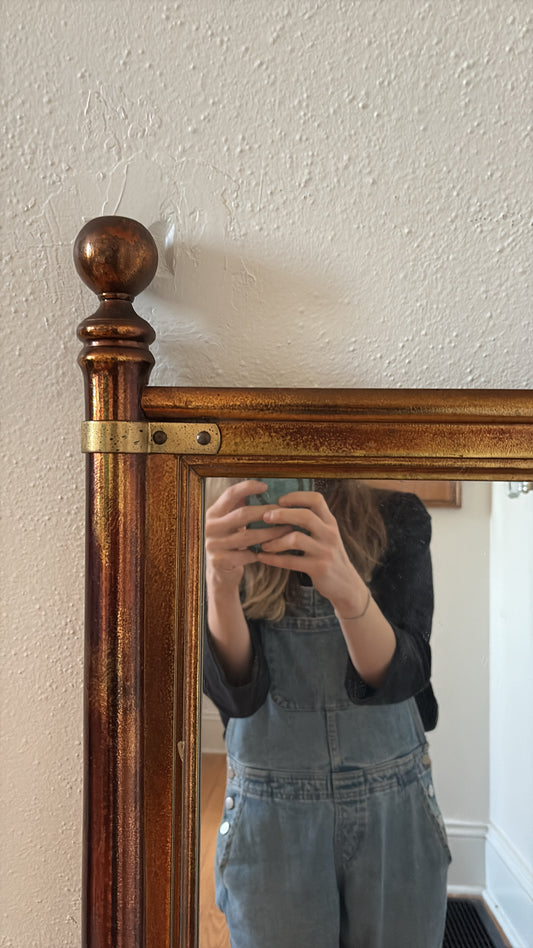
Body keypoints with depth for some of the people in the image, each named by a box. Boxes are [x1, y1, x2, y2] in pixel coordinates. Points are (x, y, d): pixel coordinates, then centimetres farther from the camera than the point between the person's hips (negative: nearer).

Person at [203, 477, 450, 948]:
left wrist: (347, 588, -38)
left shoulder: (399, 517, -8)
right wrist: (220, 584, -35)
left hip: (395, 809, 1)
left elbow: (401, 677, -18)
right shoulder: (220, 531, -8)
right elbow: (235, 695, -17)